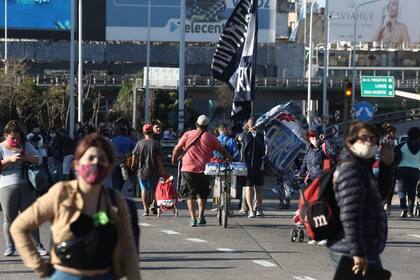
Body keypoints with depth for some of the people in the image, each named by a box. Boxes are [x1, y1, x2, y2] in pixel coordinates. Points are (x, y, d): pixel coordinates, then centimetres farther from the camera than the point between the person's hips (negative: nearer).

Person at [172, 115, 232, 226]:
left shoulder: (188, 135, 2)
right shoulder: (210, 137, 2)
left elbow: (177, 149, 3)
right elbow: (222, 150, 7)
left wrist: (174, 159, 21)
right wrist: (230, 159, 22)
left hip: (188, 169, -1)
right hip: (203, 170, 1)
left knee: (190, 194, 3)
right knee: (202, 194, 18)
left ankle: (193, 218, -7)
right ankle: (201, 217, 21)